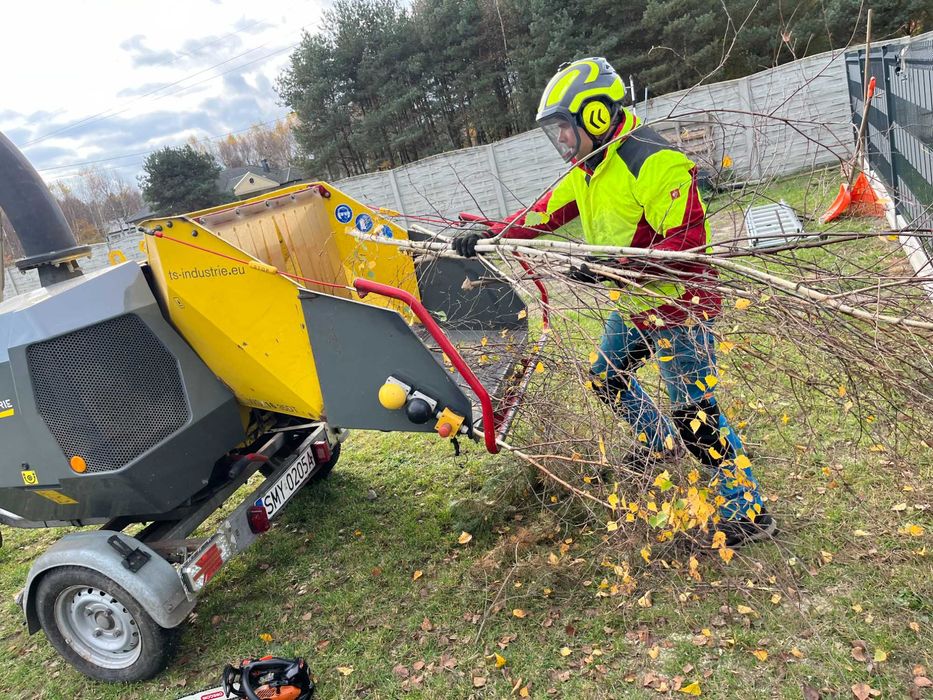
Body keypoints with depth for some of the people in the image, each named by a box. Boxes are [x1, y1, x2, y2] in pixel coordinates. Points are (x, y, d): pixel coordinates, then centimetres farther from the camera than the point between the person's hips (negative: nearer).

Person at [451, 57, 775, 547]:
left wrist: (614, 267, -34)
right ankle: (660, 443, 46)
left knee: (694, 414, -6)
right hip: (634, 307, 10)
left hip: (679, 308, -10)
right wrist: (489, 235, -2)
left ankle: (748, 513, 12)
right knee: (604, 376, 23)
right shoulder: (587, 172, 7)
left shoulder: (656, 164, -23)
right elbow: (543, 214, 9)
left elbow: (686, 241, -28)